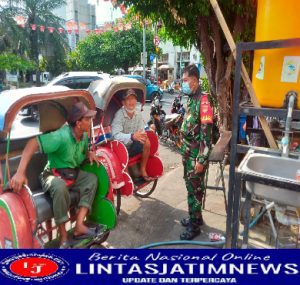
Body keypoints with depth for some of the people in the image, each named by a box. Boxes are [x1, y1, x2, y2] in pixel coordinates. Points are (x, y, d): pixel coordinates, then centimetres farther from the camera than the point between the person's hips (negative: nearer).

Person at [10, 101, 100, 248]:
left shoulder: (84, 135, -2)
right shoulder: (61, 136, -28)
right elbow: (33, 143, -34)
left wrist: (89, 153, -7)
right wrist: (20, 172, -41)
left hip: (73, 173, 7)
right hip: (53, 175, -7)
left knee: (92, 179, -19)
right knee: (60, 187, -39)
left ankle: (79, 225, -22)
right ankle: (63, 236, -25)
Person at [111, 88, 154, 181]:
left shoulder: (138, 114, -2)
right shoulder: (119, 115, -21)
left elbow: (142, 132, -1)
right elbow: (116, 135, -33)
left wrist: (142, 136, -25)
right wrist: (132, 136, -47)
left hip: (132, 145, 6)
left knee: (146, 142, -16)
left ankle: (143, 170, -3)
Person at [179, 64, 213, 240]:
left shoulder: (203, 101, -18)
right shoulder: (191, 99, 10)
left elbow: (206, 133, -22)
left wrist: (201, 159, -22)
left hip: (197, 154, -9)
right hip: (188, 152, 9)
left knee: (195, 188, 2)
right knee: (190, 185, 18)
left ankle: (195, 226, 17)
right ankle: (196, 217, 35)